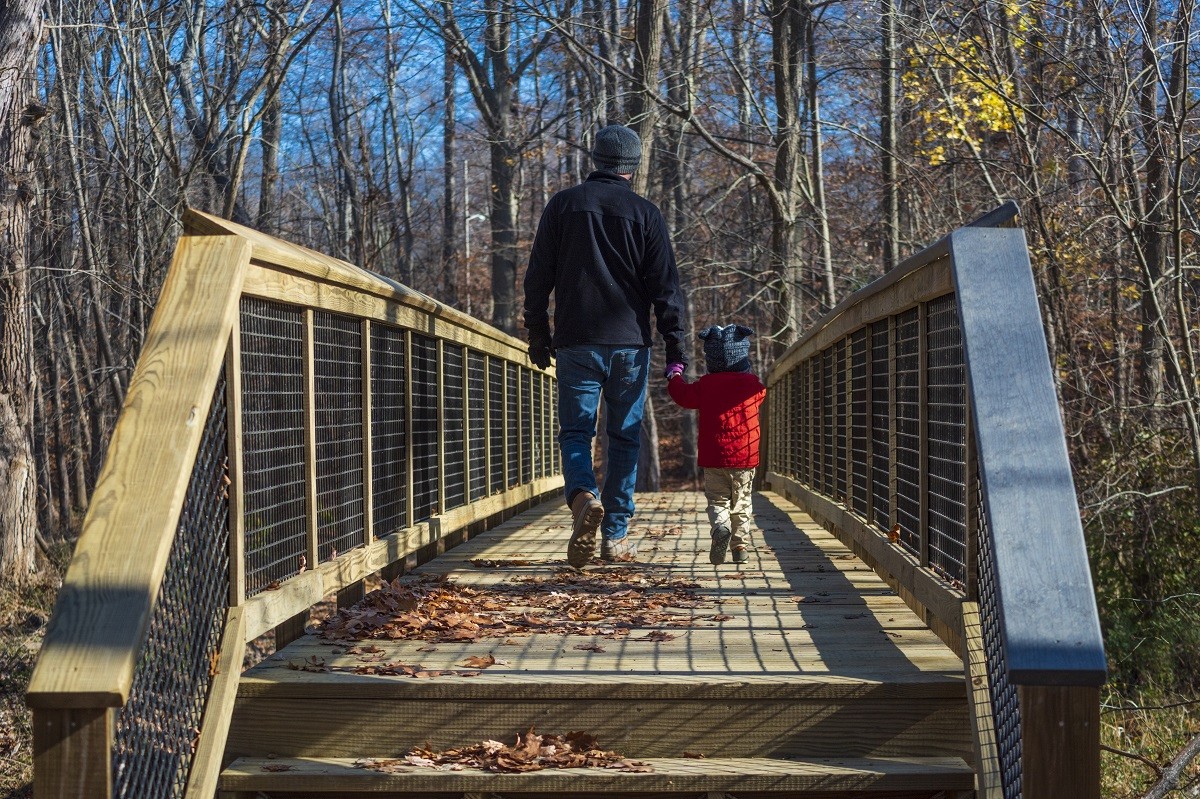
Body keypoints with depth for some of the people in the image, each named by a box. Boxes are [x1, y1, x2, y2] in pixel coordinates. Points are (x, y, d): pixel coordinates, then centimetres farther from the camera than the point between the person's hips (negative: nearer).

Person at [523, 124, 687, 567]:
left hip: (575, 343, 0)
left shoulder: (562, 204, 4)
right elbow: (666, 286, 0)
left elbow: (537, 277, 5)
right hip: (630, 343, 0)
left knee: (574, 430, 5)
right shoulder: (645, 213, 2)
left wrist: (537, 334, 13)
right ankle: (616, 536, 7)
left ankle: (583, 494, -25)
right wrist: (674, 344, 5)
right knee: (624, 436, 8)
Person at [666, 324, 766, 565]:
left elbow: (683, 395, 10)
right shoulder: (753, 385, 1)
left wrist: (674, 376, 29)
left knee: (717, 500, 5)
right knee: (741, 503, 12)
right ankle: (741, 546, 7)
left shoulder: (705, 385, -3)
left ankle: (720, 527, -24)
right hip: (746, 456, 1)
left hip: (714, 458, -1)